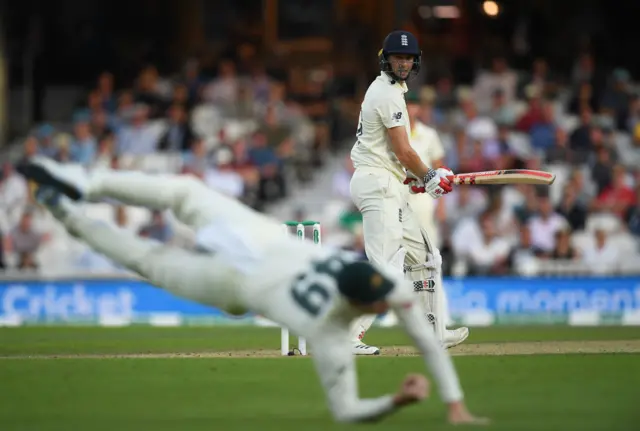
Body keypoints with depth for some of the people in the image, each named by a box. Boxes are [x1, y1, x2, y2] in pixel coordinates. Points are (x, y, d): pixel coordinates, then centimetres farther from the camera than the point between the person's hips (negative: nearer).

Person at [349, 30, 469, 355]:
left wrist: (412, 178, 17)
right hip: (379, 185, -11)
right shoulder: (389, 94, -13)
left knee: (424, 257, 16)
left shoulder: (383, 90, 19)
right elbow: (403, 151, -16)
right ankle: (348, 337, -22)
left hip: (390, 189, 11)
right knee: (385, 266, -18)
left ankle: (435, 334, 21)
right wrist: (429, 177, -1)